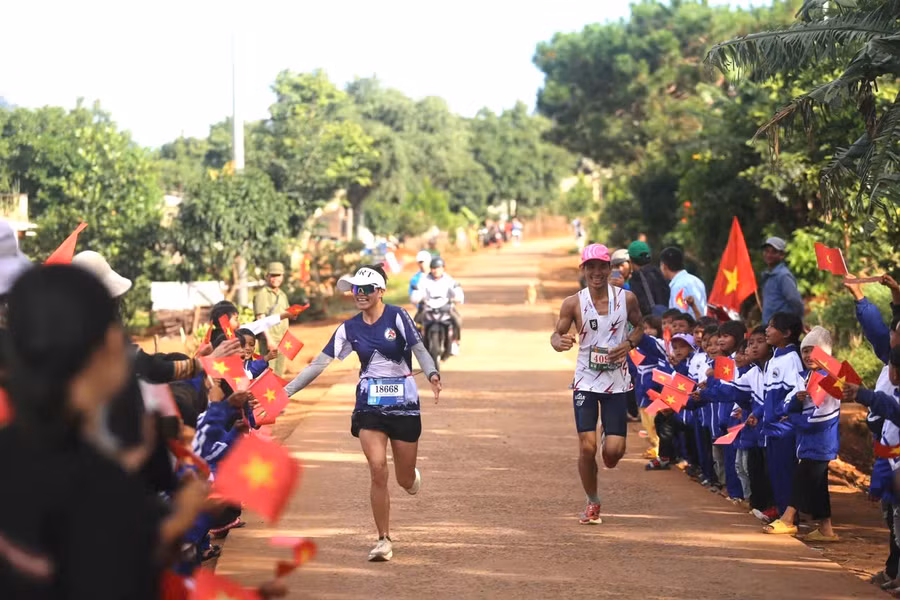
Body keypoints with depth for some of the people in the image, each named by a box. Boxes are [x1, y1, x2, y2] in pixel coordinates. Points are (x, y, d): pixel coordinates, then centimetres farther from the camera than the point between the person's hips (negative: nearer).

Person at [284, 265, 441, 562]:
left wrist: (432, 374, -32)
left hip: (403, 404, -2)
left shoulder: (397, 316, -7)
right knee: (378, 471, -12)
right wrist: (286, 391, -2)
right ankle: (384, 540, -2)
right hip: (369, 406, 2)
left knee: (405, 479, 5)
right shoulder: (350, 328, 2)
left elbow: (420, 350, -11)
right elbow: (319, 364, 3)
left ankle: (413, 477, 45)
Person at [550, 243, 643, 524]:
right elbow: (556, 335, 1)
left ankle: (608, 441, 32)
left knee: (614, 449, -8)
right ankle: (592, 503, 15)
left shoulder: (626, 298, -2)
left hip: (617, 382, 1)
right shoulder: (573, 303, -5)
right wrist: (560, 342, -23)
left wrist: (629, 343, -8)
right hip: (586, 381, -1)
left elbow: (639, 327, 13)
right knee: (587, 446, -7)